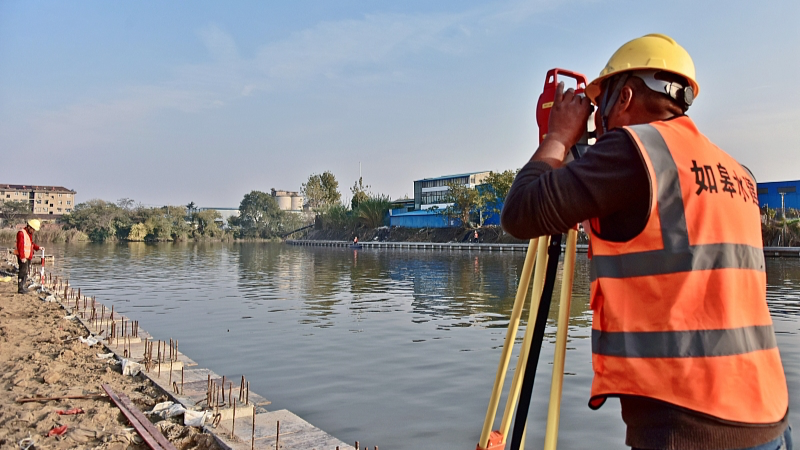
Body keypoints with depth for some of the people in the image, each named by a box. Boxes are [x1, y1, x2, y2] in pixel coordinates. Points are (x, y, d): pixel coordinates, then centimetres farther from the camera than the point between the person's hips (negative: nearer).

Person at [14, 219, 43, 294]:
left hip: (28, 256, 10)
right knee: (23, 272, -10)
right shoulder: (21, 233, -15)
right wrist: (22, 257, -24)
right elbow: (20, 246, -21)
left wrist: (38, 248, 7)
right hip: (22, 257, -10)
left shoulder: (30, 234, 16)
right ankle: (20, 289, -6)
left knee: (26, 272, 14)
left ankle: (22, 287, 23)